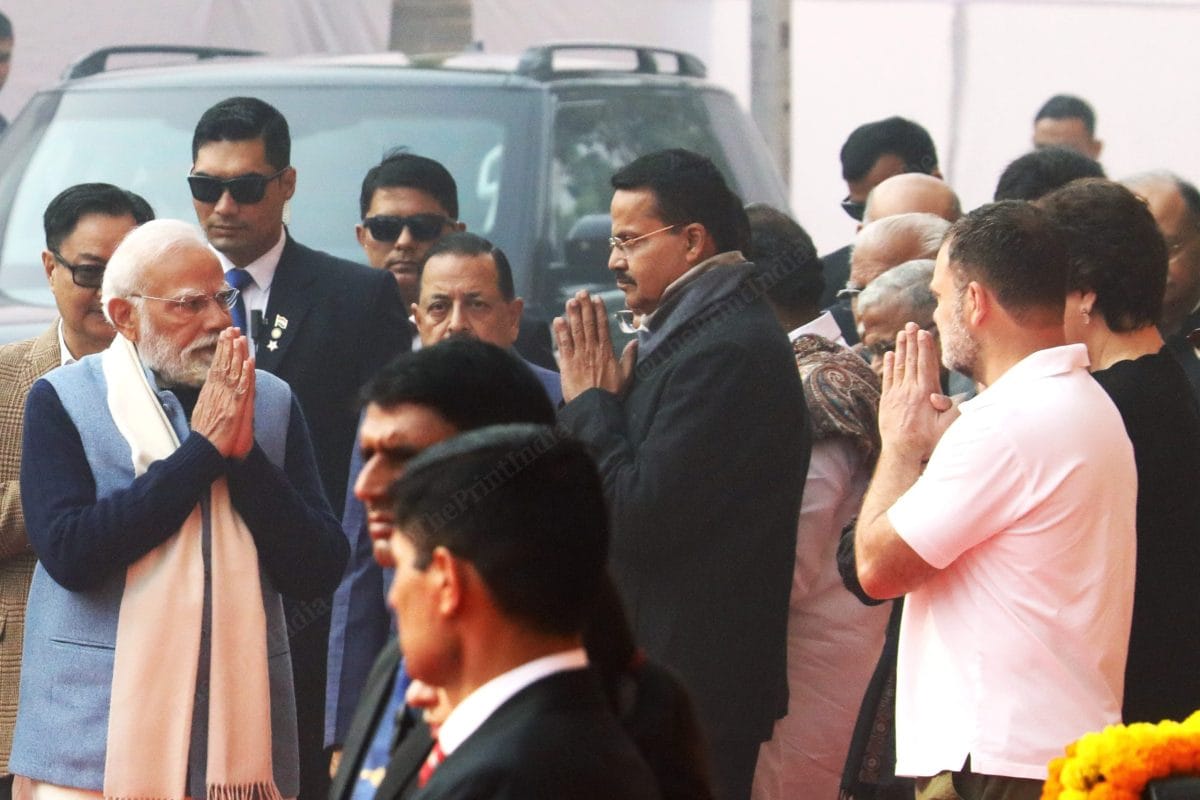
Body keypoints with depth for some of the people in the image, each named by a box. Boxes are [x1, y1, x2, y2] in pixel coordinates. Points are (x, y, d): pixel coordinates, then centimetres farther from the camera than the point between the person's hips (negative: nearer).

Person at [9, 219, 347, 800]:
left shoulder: (272, 403, 8)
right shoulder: (61, 400, -1)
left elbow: (319, 572, 2)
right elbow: (68, 553, -16)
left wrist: (246, 453, -11)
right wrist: (203, 448, -13)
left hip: (240, 728, 3)